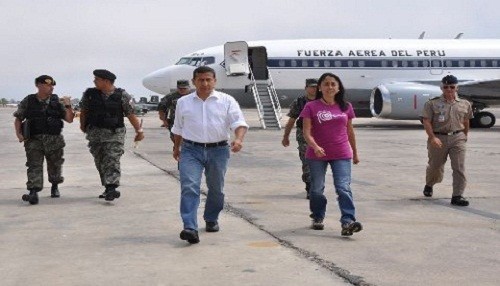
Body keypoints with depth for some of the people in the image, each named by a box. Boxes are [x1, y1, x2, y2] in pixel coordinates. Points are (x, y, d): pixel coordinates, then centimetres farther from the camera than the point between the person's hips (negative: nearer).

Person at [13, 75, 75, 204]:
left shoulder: (57, 101, 5)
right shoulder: (28, 101, 3)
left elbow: (69, 119, 3)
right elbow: (18, 118, 9)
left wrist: (68, 105, -9)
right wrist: (18, 134, -4)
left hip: (54, 140, 2)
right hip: (33, 140, -2)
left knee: (55, 165, 13)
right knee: (34, 166, -12)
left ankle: (55, 187, 37)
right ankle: (33, 193, -19)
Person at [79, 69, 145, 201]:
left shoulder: (122, 95, -5)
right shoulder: (89, 94, 3)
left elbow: (131, 114, -2)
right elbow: (84, 111, 16)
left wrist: (139, 130, -2)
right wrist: (83, 126, 25)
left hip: (115, 134, -4)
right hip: (95, 134, 4)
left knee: (112, 161, -14)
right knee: (100, 163, 8)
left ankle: (112, 188, -22)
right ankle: (108, 188, 18)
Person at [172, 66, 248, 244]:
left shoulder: (227, 101, 1)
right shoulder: (183, 102, 8)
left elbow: (239, 123, -6)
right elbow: (178, 128, 20)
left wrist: (238, 139, -24)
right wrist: (176, 148, 26)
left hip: (218, 151, 0)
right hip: (191, 151, 0)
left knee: (216, 189, 13)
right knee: (189, 187, -16)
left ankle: (211, 220, 35)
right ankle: (190, 228, -23)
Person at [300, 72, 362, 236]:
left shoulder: (346, 107, 6)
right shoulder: (311, 107, -4)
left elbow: (350, 131, 15)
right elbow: (307, 132, -10)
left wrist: (355, 153, 21)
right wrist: (315, 147, -27)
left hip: (341, 155, 1)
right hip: (317, 156, -1)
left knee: (344, 188, -10)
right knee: (317, 189, 11)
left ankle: (348, 222, -17)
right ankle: (318, 218, 30)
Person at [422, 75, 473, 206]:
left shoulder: (465, 104, 6)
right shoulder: (432, 104, -4)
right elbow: (427, 122, -9)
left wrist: (465, 136, 24)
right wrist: (432, 137, -20)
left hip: (457, 138, 2)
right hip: (438, 139, -2)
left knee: (459, 168, -8)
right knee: (435, 166, 13)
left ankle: (457, 196, -6)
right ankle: (429, 185, 43)